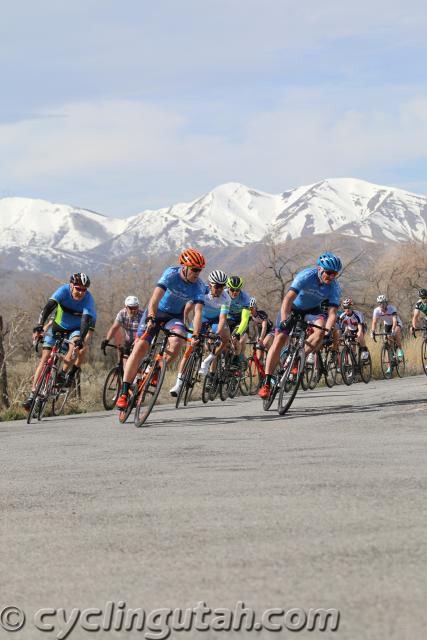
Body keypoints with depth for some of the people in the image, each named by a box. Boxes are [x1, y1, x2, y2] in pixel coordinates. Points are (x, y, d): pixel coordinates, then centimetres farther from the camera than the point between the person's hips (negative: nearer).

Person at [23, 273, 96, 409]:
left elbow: (87, 320, -36)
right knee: (45, 358, -8)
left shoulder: (88, 298, -26)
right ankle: (33, 393, -6)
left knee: (76, 346, -34)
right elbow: (48, 307, -37)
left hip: (75, 329, -1)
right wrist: (39, 326, -51)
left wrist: (81, 339, -52)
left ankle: (63, 374, -13)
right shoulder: (64, 290, -25)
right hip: (58, 325, 1)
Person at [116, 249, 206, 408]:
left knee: (176, 343, -30)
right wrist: (150, 317, -49)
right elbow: (156, 296, -34)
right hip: (155, 312, -2)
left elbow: (198, 311, -24)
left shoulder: (199, 286, -16)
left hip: (175, 317, 2)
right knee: (140, 347, -16)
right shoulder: (171, 274, -23)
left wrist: (195, 335, -38)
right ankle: (124, 393, -13)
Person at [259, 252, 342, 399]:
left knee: (320, 331, -28)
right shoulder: (306, 276, -32)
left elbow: (332, 313, -26)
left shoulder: (334, 288, -22)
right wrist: (284, 321, -54)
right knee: (279, 340, -12)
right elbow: (288, 299, -41)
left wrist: (328, 330, -45)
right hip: (293, 307, -2)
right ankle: (267, 383, -7)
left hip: (312, 309, 2)